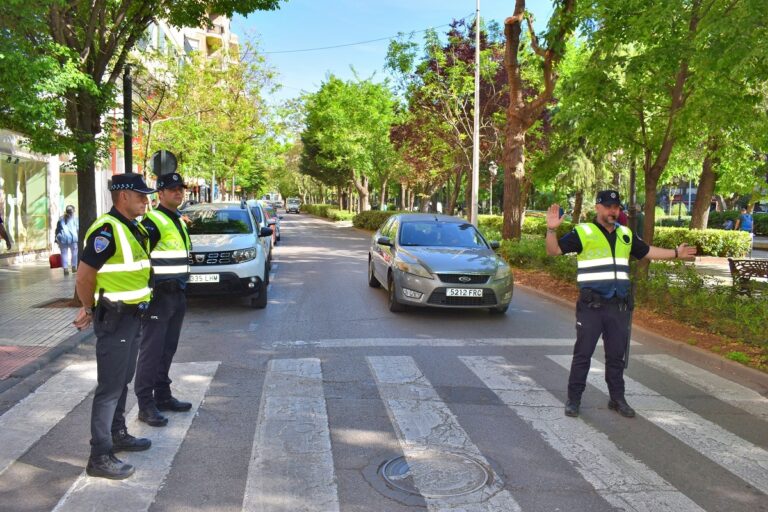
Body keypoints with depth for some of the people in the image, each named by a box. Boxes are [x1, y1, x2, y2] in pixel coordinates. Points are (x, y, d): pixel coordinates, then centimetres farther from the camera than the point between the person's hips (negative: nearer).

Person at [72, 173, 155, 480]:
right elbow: (84, 277, -18)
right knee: (110, 387, -3)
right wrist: (91, 310, -2)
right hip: (114, 319, -9)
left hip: (132, 316, 9)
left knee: (123, 381, 19)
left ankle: (118, 435, 34)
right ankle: (100, 457, 5)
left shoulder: (134, 229, 10)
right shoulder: (107, 231, -19)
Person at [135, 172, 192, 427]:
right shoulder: (153, 221, -13)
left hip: (176, 294, 9)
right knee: (151, 350, -4)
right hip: (159, 295, -9)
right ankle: (145, 405, 3)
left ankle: (163, 396, 26)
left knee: (168, 349, 15)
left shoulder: (179, 220, 16)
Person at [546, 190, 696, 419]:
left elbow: (647, 251, 28)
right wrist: (552, 229, -25)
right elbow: (553, 250, -9)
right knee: (583, 353, 0)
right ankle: (573, 399, 10)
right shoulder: (583, 232, -4)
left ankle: (617, 398, 25)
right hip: (591, 305, -5)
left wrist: (676, 253, 27)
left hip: (619, 305, 5)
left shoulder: (626, 234, 14)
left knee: (616, 355, 13)